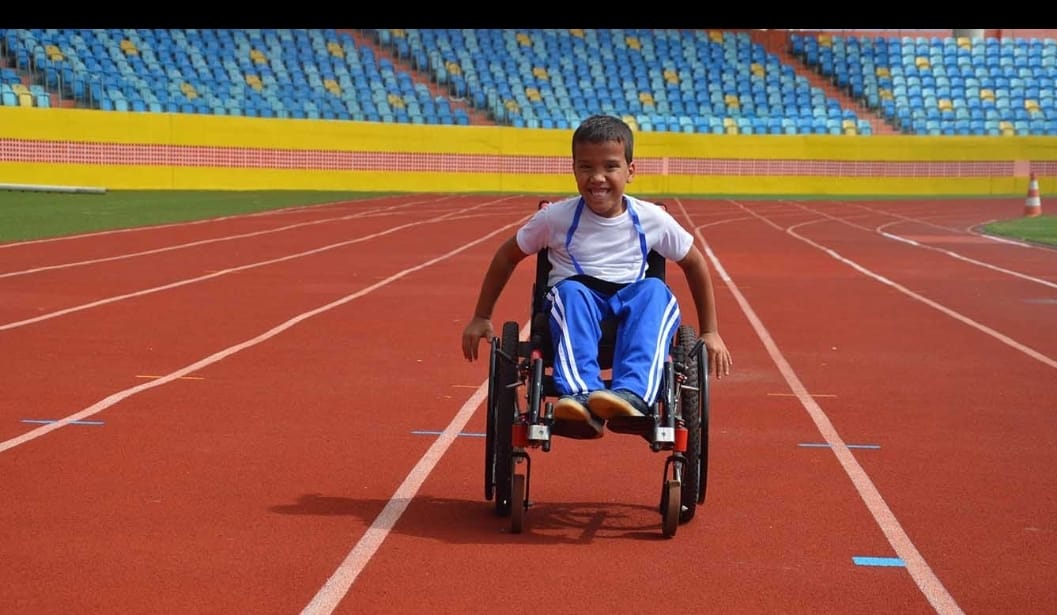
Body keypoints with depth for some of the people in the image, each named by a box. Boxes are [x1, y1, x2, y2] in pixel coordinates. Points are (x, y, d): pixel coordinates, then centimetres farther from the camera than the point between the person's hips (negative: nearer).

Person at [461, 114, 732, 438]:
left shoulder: (652, 219, -1)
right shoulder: (556, 217, -3)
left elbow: (694, 263, 14)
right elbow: (508, 255, 11)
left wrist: (710, 332, 16)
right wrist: (481, 318, 14)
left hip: (632, 304, 1)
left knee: (656, 292, -31)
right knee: (571, 290, -34)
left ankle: (633, 395, -51)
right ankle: (582, 398, -53)